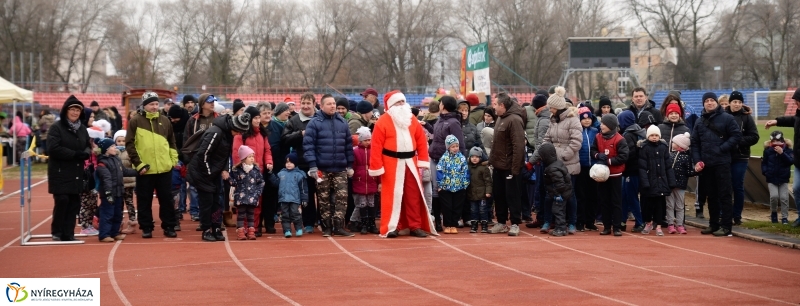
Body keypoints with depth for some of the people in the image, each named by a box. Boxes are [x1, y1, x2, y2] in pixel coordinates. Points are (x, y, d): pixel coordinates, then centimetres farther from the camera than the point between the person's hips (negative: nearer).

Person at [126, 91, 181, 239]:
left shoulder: (165, 121, 9)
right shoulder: (135, 121, -2)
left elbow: (172, 142, 17)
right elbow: (129, 144, -4)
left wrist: (174, 160, 8)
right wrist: (138, 164, -10)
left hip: (164, 168, 3)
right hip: (144, 169, -3)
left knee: (166, 199, 6)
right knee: (144, 201, 4)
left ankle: (169, 227, 14)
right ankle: (146, 228, 13)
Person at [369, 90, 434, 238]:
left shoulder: (412, 120, 9)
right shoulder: (383, 122, -6)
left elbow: (421, 141, 10)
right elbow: (376, 146, -10)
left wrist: (423, 160, 1)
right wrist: (377, 167, -13)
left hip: (410, 162, 4)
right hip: (392, 163, -4)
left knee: (414, 195, 5)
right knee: (392, 195, -2)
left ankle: (415, 226, 10)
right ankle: (391, 227, 4)